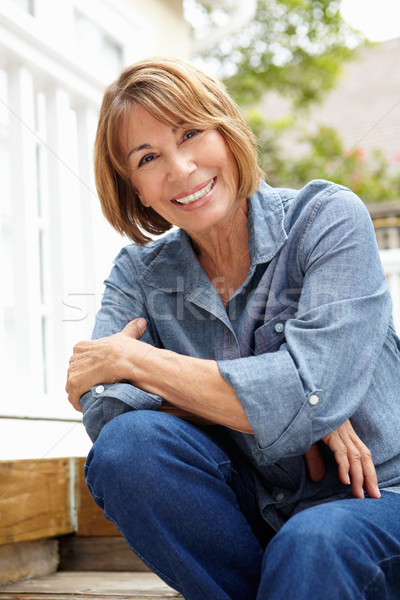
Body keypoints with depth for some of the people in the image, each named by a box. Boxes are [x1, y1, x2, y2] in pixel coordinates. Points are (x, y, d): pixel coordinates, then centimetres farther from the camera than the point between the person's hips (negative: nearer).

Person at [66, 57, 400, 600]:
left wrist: (130, 359, -16)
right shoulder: (140, 274, 2)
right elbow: (102, 410, -14)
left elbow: (309, 395, -23)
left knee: (312, 544, -38)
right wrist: (280, 409, -21)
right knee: (127, 443, -22)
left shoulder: (328, 218, -10)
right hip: (251, 515, 5)